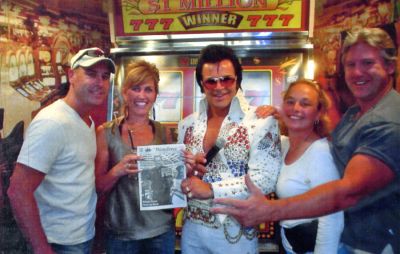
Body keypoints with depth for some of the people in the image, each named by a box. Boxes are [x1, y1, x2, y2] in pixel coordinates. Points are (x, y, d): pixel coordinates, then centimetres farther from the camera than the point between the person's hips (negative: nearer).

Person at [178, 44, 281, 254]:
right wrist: (185, 171, -10)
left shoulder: (261, 121, -11)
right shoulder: (187, 125, 3)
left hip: (235, 233, -4)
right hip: (191, 230, 4)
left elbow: (265, 180, -18)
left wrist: (211, 189, -20)